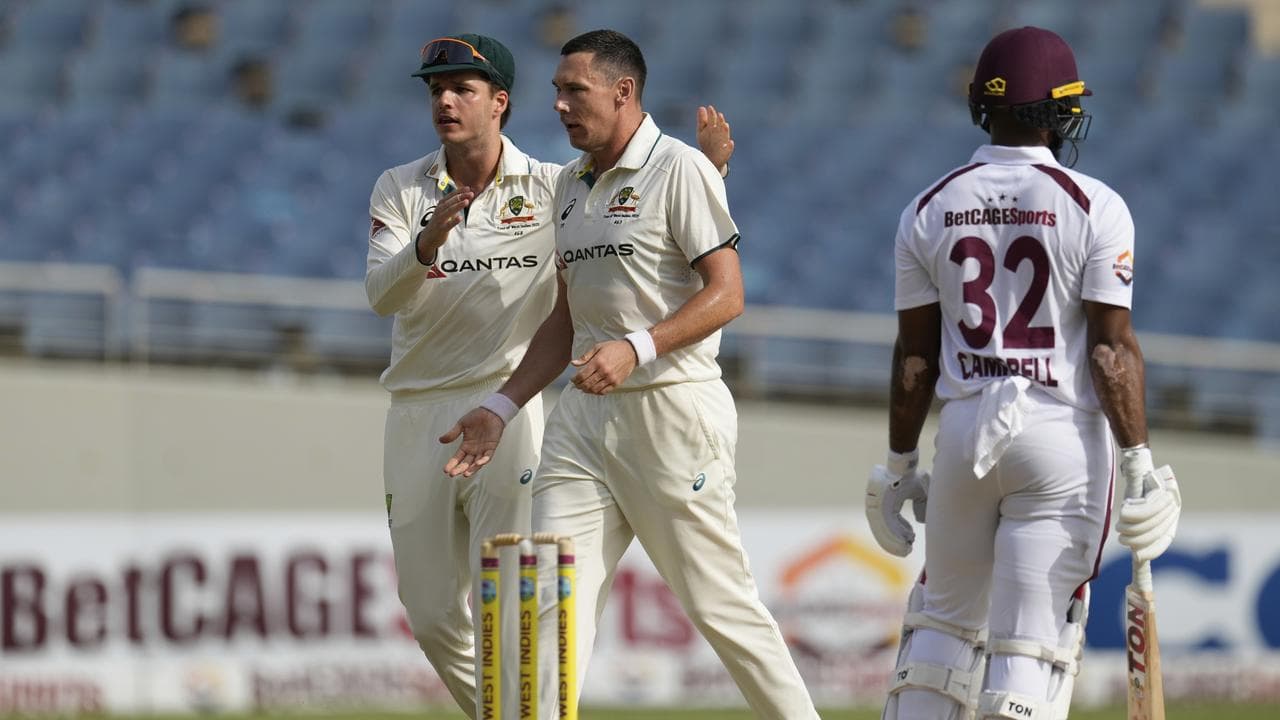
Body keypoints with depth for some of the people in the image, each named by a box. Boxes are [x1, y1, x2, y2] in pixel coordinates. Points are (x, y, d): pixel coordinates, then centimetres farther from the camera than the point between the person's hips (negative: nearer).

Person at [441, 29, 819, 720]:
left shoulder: (679, 169, -7)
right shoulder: (570, 185, 17)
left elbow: (725, 294, -14)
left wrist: (636, 348, -26)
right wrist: (501, 407, 16)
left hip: (672, 410, -7)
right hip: (585, 410, 7)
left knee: (718, 602, -3)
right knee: (555, 599, -4)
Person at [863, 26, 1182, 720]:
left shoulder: (930, 210, 3)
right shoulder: (1093, 207, -7)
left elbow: (914, 356, 5)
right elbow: (1113, 349, -11)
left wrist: (899, 467, 13)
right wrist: (1138, 464, -10)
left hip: (964, 426, 3)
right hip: (1064, 430, -3)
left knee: (944, 615, 18)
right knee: (1033, 636, -3)